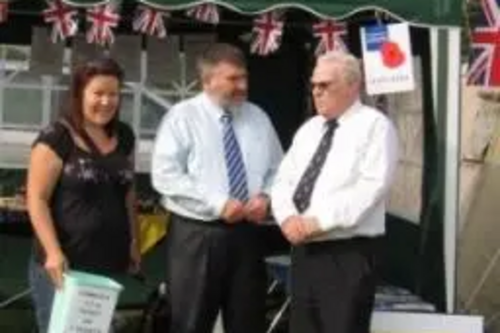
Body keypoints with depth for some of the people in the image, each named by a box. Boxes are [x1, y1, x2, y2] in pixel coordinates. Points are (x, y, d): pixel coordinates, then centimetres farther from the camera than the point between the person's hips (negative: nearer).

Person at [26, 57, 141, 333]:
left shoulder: (124, 137, 10)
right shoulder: (56, 138, -9)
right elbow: (36, 199, -11)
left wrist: (133, 241, 15)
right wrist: (53, 252, -20)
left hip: (109, 263, 6)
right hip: (64, 264, -6)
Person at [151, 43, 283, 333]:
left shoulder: (258, 117, 11)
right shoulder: (183, 117, -4)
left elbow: (278, 169, 15)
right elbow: (165, 176, -12)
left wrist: (266, 196, -7)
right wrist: (217, 203, -19)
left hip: (247, 233, 5)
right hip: (196, 235, -4)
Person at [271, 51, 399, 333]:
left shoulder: (375, 126, -5)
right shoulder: (308, 129, 18)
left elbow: (372, 187, -17)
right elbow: (283, 181, 13)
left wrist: (320, 221, -20)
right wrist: (288, 217, -8)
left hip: (349, 254, -7)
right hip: (304, 251, 7)